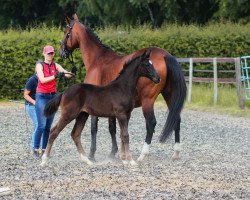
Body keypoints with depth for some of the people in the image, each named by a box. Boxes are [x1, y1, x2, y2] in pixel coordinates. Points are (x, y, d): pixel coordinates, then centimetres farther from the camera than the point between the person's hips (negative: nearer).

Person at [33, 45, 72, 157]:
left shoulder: (56, 66, 7)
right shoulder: (40, 65, -4)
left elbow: (68, 75, -4)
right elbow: (42, 80, -18)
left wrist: (68, 73, -28)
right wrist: (55, 76, -30)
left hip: (52, 96, 5)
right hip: (42, 97, -5)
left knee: (48, 126, 5)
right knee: (41, 126, -10)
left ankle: (44, 149, 10)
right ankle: (36, 149, -2)